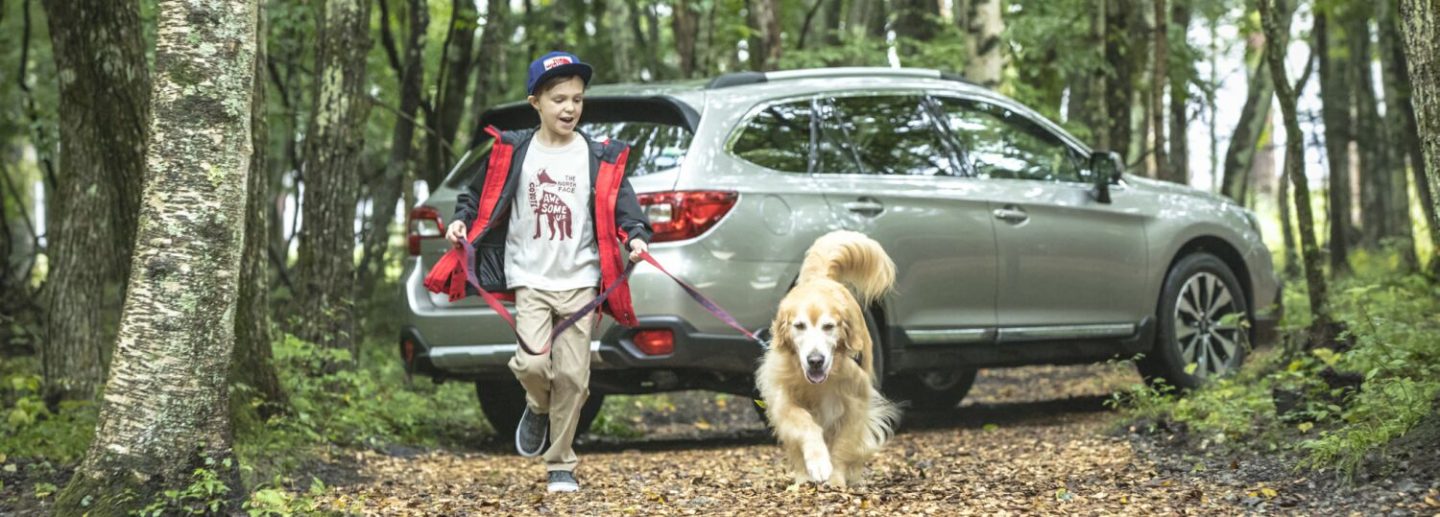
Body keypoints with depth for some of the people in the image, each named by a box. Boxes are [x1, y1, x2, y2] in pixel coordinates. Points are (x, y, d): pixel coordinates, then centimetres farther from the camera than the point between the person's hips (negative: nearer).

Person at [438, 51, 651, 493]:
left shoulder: (600, 158, 2)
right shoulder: (512, 152, 3)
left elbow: (621, 206, 1)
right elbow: (479, 195, 12)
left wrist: (635, 236, -17)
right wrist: (462, 220, -4)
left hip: (581, 280, 0)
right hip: (530, 278, 0)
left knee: (572, 375, -1)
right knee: (532, 363, -18)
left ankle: (561, 466, 14)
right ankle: (538, 409, 19)